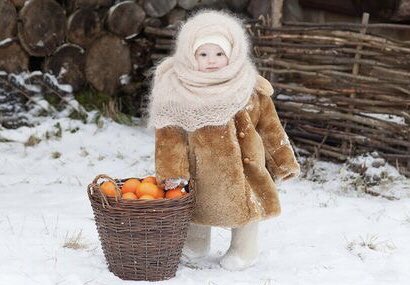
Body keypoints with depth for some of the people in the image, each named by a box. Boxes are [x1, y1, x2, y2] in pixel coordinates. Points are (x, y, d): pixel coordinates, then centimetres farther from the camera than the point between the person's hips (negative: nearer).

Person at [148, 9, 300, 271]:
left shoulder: (249, 87, -9)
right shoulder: (176, 91, -13)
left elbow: (269, 126, 0)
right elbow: (169, 133, -15)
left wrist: (284, 161, 5)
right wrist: (172, 171, -24)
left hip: (242, 163, 0)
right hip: (198, 167, 0)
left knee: (245, 204, 8)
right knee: (195, 202, 15)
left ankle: (244, 250, 32)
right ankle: (196, 245, 41)